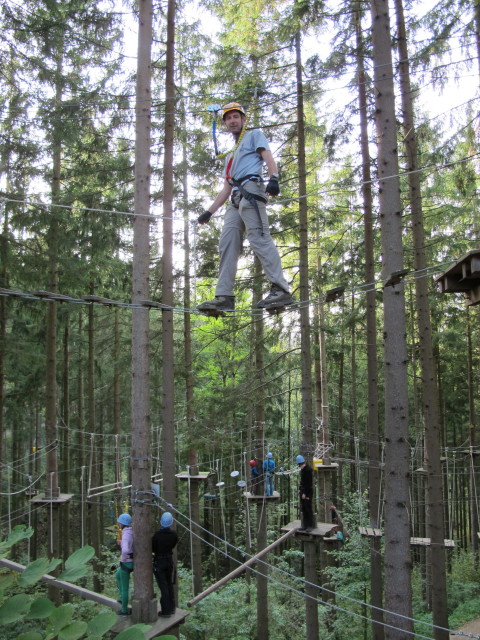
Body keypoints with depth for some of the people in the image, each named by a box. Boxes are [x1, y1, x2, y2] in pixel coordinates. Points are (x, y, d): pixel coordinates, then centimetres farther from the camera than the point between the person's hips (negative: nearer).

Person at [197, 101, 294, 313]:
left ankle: (280, 290, -30)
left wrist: (273, 178, -22)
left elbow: (268, 157, -2)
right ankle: (224, 297, -8)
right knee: (227, 244, -4)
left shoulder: (255, 135, 17)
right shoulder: (231, 155, 36)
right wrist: (209, 212, 24)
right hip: (236, 199, 8)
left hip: (251, 189, -8)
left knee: (259, 237, -22)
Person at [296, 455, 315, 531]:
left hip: (307, 492, -9)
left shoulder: (308, 469, -17)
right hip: (303, 491, 9)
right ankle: (305, 526, 16)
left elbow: (309, 482, -19)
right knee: (303, 509, 10)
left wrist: (305, 493, -19)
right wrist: (299, 489, 13)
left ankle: (310, 526, 5)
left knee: (308, 508, -3)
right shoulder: (302, 469, 12)